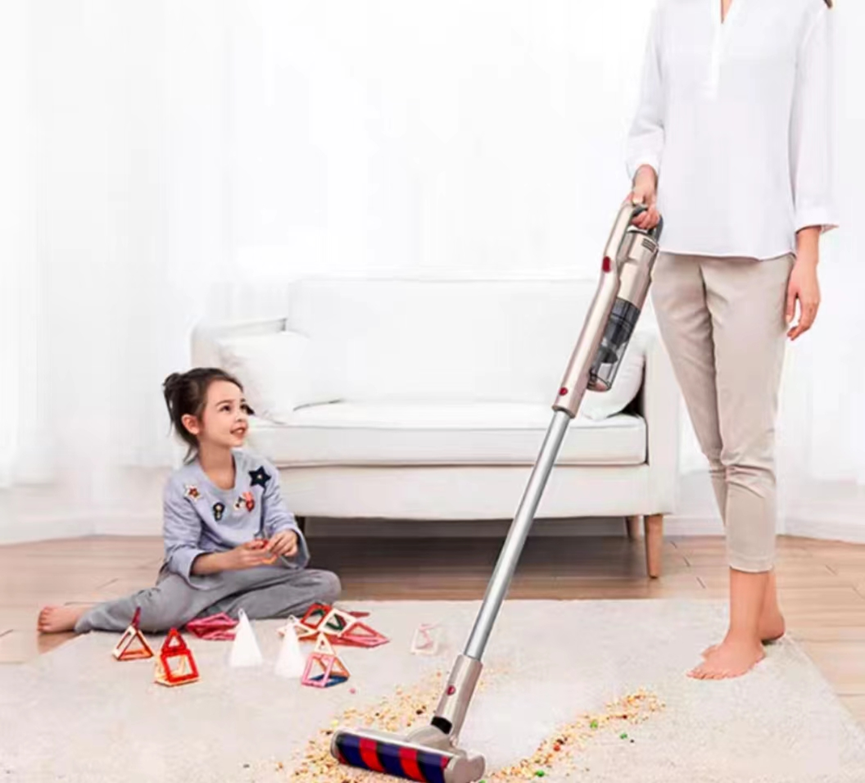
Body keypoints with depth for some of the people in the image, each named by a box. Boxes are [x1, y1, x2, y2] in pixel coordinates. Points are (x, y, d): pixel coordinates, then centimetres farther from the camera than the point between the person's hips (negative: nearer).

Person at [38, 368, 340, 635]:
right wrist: (228, 559, -35)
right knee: (164, 608, -38)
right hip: (203, 573, -5)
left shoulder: (260, 471, -2)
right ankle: (85, 616, -6)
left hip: (253, 573, 5)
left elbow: (281, 519, -2)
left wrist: (287, 537, -28)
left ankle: (220, 611, -17)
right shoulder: (182, 487, -14)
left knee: (327, 584, -15)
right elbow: (179, 555, -18)